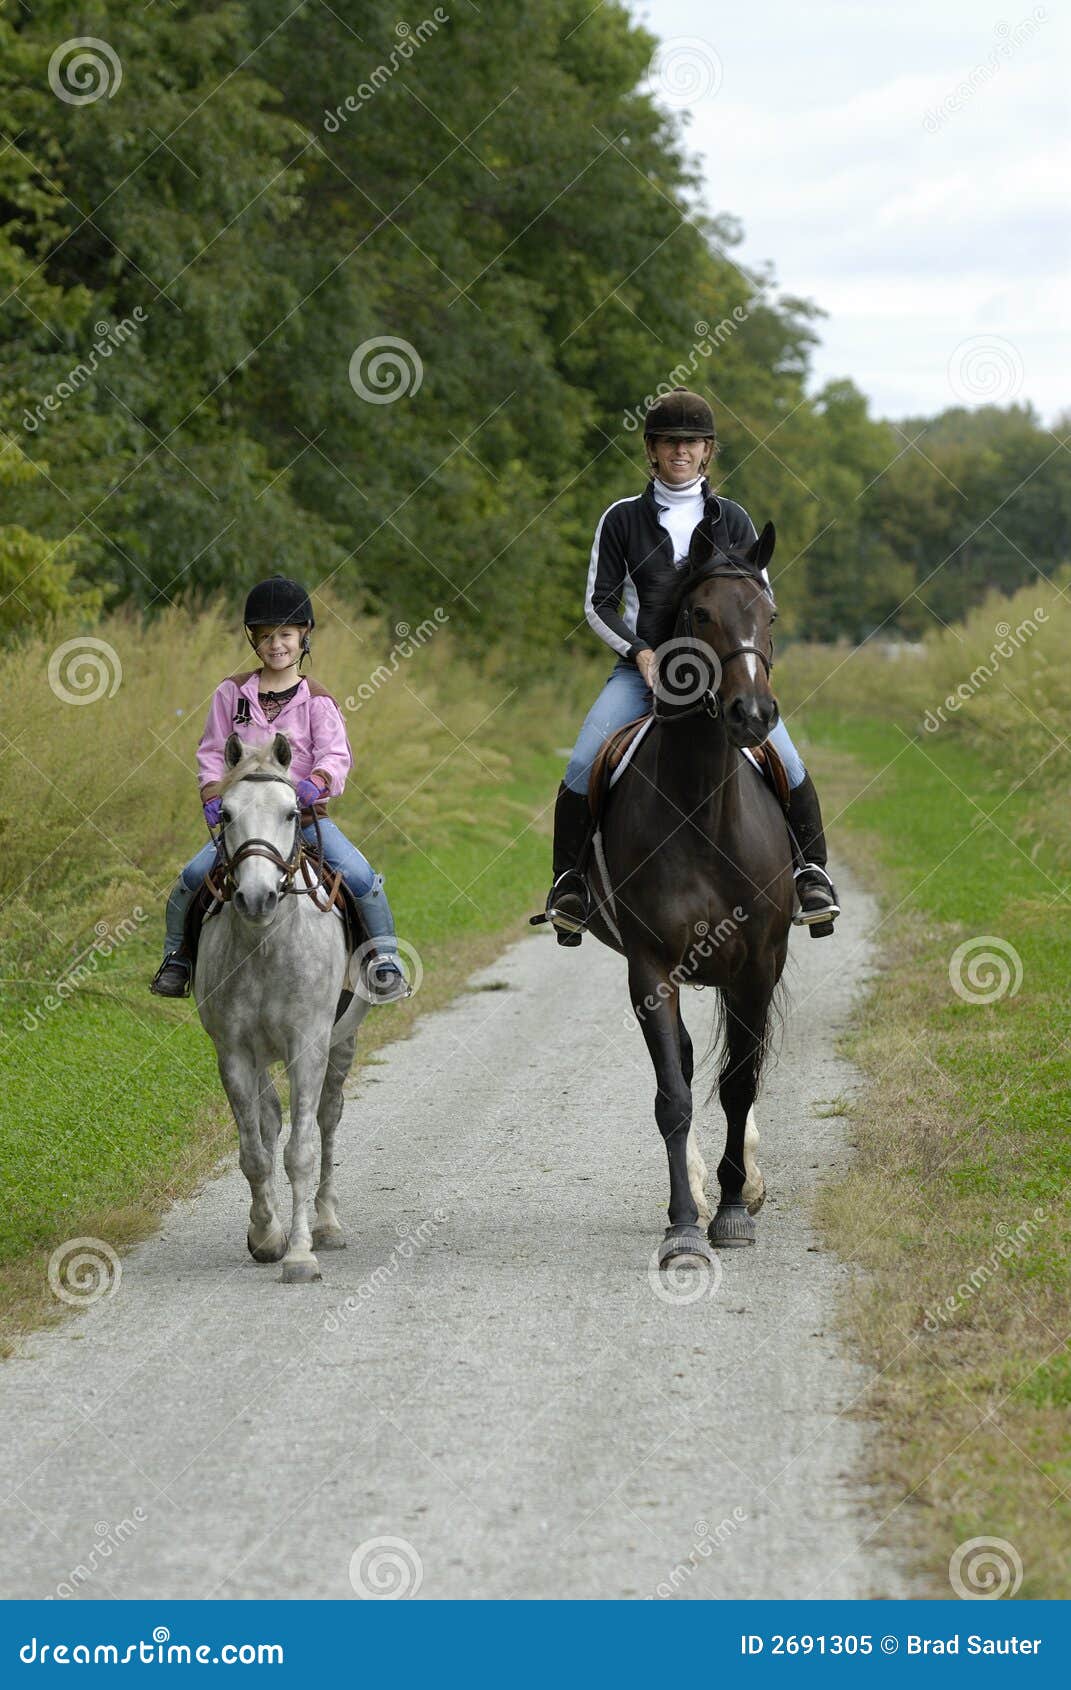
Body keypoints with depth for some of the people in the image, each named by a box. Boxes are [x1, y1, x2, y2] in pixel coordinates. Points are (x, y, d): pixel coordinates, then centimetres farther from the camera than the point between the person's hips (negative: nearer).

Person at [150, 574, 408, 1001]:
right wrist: (212, 797, -7)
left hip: (306, 813, -1)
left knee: (359, 875, -22)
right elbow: (212, 752, 9)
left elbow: (336, 755, -7)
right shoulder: (232, 693, 7)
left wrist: (316, 781, -29)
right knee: (193, 876, -18)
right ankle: (176, 956, 4)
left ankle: (384, 958, -5)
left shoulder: (316, 701, 2)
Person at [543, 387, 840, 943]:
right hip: (643, 665, 0)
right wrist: (639, 652, -9)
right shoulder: (622, 519, 8)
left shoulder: (731, 519, 11)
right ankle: (569, 879, -4)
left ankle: (811, 870, 0)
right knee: (583, 766, -23)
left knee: (788, 765, -20)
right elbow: (599, 603, 7)